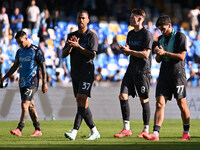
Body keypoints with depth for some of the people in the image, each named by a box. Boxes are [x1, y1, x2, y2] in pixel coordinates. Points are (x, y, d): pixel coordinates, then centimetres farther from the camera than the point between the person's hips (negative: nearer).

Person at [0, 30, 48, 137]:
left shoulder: (36, 51, -7)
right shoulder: (19, 52, 12)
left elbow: (43, 67, -4)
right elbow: (15, 66, 20)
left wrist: (44, 83, -7)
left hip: (32, 83, -7)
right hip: (22, 83, 7)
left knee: (25, 105, -16)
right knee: (30, 106, 9)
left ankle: (19, 129, -22)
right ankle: (38, 130, 15)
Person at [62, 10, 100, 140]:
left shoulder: (91, 35, -3)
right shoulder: (72, 35, 15)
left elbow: (92, 54, -12)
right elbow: (64, 54, 9)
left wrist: (78, 46, -20)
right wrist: (70, 46, -10)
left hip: (87, 73, -7)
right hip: (75, 73, 7)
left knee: (81, 99, -17)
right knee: (83, 104, 7)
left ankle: (74, 132, -25)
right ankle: (94, 131, 15)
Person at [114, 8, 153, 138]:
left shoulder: (147, 34, -9)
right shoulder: (130, 34, 15)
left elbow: (145, 54, -16)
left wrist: (129, 51, -15)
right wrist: (125, 50, -3)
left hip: (143, 70, -7)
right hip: (131, 69, 7)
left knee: (144, 99, -1)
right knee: (123, 96, -4)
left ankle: (146, 130, 9)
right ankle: (126, 129, 0)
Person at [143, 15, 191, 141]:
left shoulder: (180, 36, -3)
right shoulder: (161, 38, 16)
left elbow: (181, 56, -10)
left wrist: (164, 53, -13)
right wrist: (158, 54, -3)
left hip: (178, 73, -5)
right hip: (164, 74, 5)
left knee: (182, 104, 0)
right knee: (160, 103, -7)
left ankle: (186, 133, 14)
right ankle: (155, 134, -14)